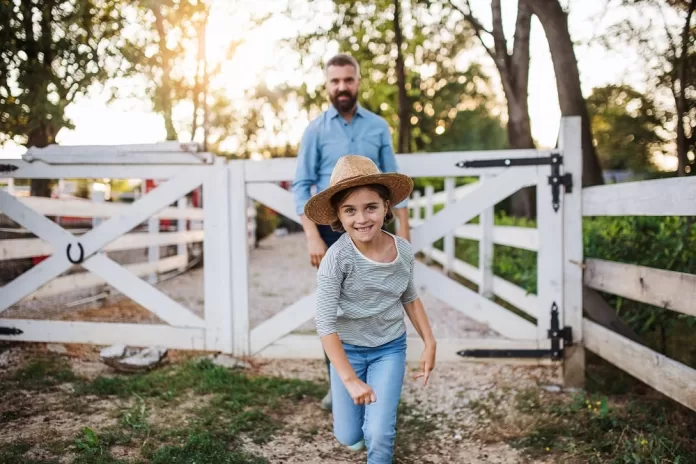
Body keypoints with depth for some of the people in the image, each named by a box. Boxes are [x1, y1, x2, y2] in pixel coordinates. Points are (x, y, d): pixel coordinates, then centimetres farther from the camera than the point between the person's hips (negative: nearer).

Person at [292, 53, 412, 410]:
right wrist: (313, 237, -15)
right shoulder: (316, 130, -1)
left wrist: (403, 228, -1)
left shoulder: (378, 126, 4)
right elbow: (301, 186, -6)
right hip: (331, 227, -1)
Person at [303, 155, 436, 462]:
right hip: (348, 349, -1)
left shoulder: (404, 251, -14)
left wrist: (429, 343, 6)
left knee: (379, 434, -8)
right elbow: (325, 324, -25)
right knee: (348, 436, 11)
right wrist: (350, 380, -26)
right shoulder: (337, 258, -27)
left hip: (390, 348, 2)